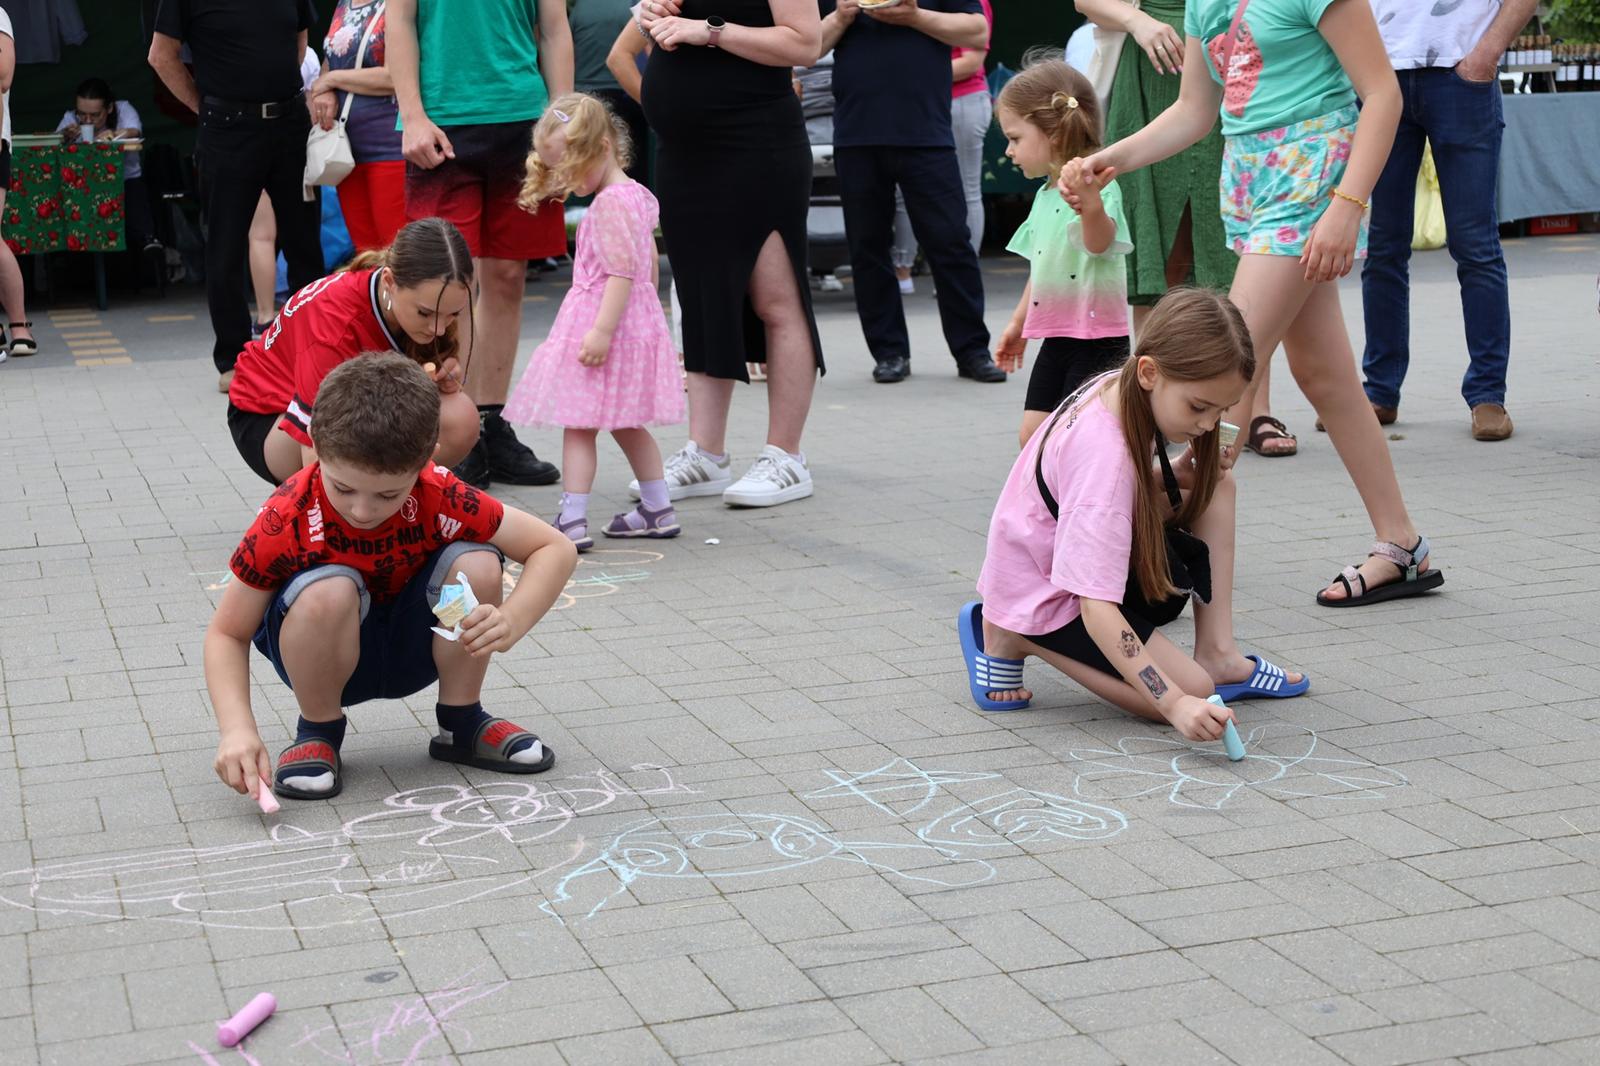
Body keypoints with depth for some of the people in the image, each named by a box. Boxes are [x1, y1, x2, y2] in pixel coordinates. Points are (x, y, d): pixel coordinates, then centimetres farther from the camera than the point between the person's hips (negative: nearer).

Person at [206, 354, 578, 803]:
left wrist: (510, 622, -35)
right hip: (327, 654, -2)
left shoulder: (440, 498, -22)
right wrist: (237, 728, -35)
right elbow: (226, 633, -18)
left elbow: (555, 549, -15)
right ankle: (318, 734, -8)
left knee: (476, 563, -25)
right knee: (328, 592, -35)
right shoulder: (287, 519, -27)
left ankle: (461, 723, -2)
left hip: (413, 646, 2)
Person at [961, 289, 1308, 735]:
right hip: (1041, 593, -9)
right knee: (1194, 692, -16)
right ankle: (1011, 640, -5)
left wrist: (1168, 478, -8)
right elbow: (1096, 608, -39)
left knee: (1215, 485, 0)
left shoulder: (1120, 387, -10)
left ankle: (1217, 654, -1)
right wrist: (1176, 703, -43)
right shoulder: (1104, 455, -35)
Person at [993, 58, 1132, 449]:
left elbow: (1099, 242, -33)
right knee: (1033, 434, 9)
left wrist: (1090, 204, -54)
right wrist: (1018, 322, 30)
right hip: (1056, 338, 9)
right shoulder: (1046, 194, 13)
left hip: (1096, 339, -9)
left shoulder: (1096, 186, -15)